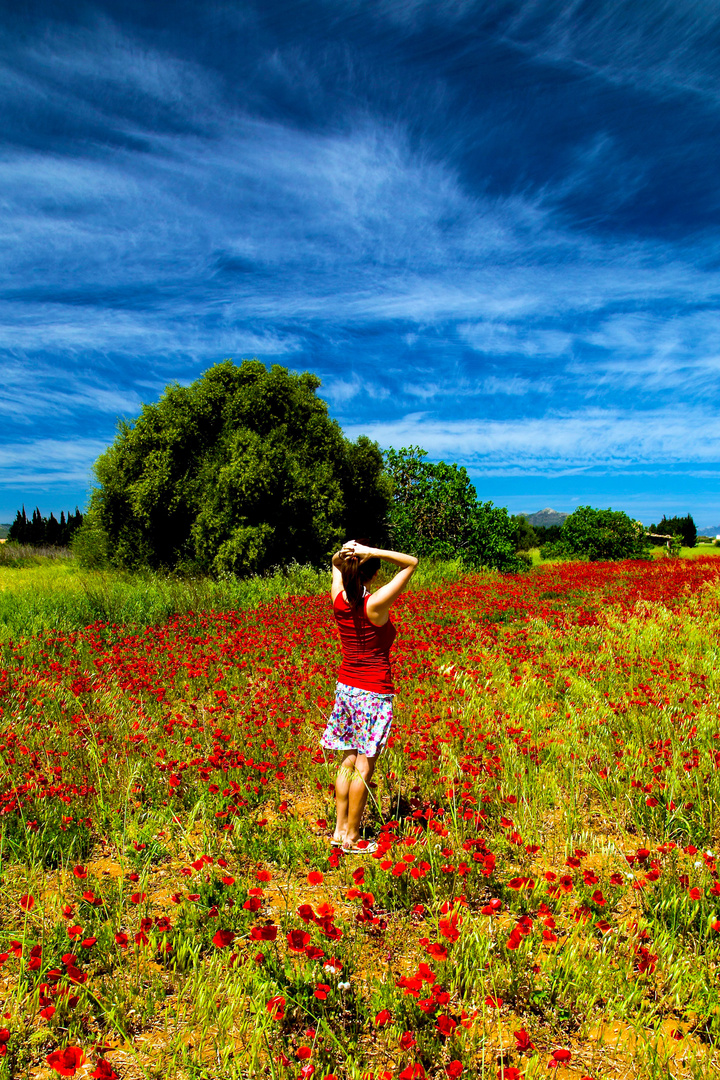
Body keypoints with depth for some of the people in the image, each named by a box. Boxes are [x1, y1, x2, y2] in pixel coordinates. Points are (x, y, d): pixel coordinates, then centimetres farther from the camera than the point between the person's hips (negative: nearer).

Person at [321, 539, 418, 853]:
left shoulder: (339, 598, -4)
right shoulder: (376, 604, -20)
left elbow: (335, 563, 17)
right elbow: (411, 562, -17)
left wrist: (343, 554, -5)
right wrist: (371, 551, -24)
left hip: (346, 687, 7)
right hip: (374, 693, -6)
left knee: (349, 759, 16)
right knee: (365, 766, 4)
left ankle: (339, 830, 24)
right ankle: (351, 838, 14)